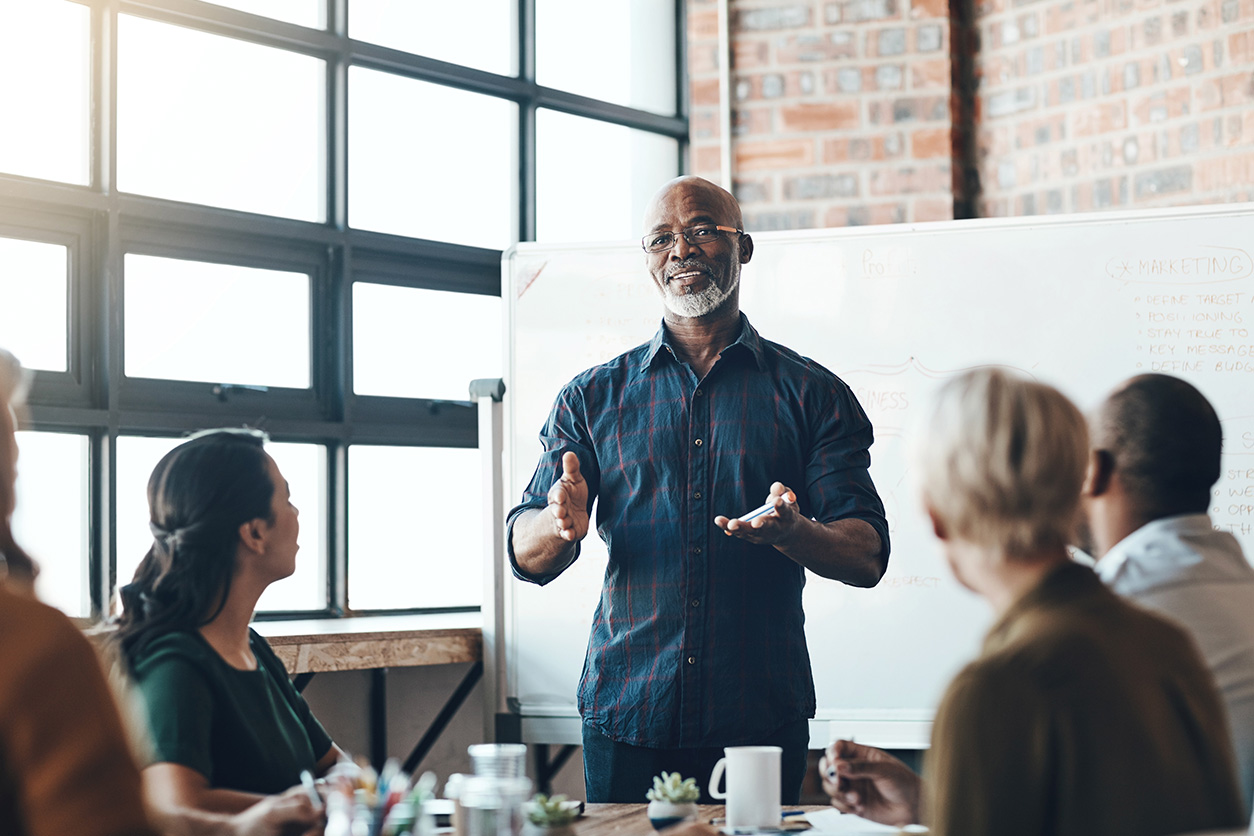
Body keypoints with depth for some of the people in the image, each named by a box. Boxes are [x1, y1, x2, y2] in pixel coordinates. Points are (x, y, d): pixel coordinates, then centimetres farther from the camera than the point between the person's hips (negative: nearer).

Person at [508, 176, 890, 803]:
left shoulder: (812, 394, 5)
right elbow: (526, 556, 5)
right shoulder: (593, 397, 9)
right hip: (625, 715, 1)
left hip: (762, 719, -1)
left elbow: (867, 558, -2)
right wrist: (561, 524, -20)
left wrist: (794, 533, -24)